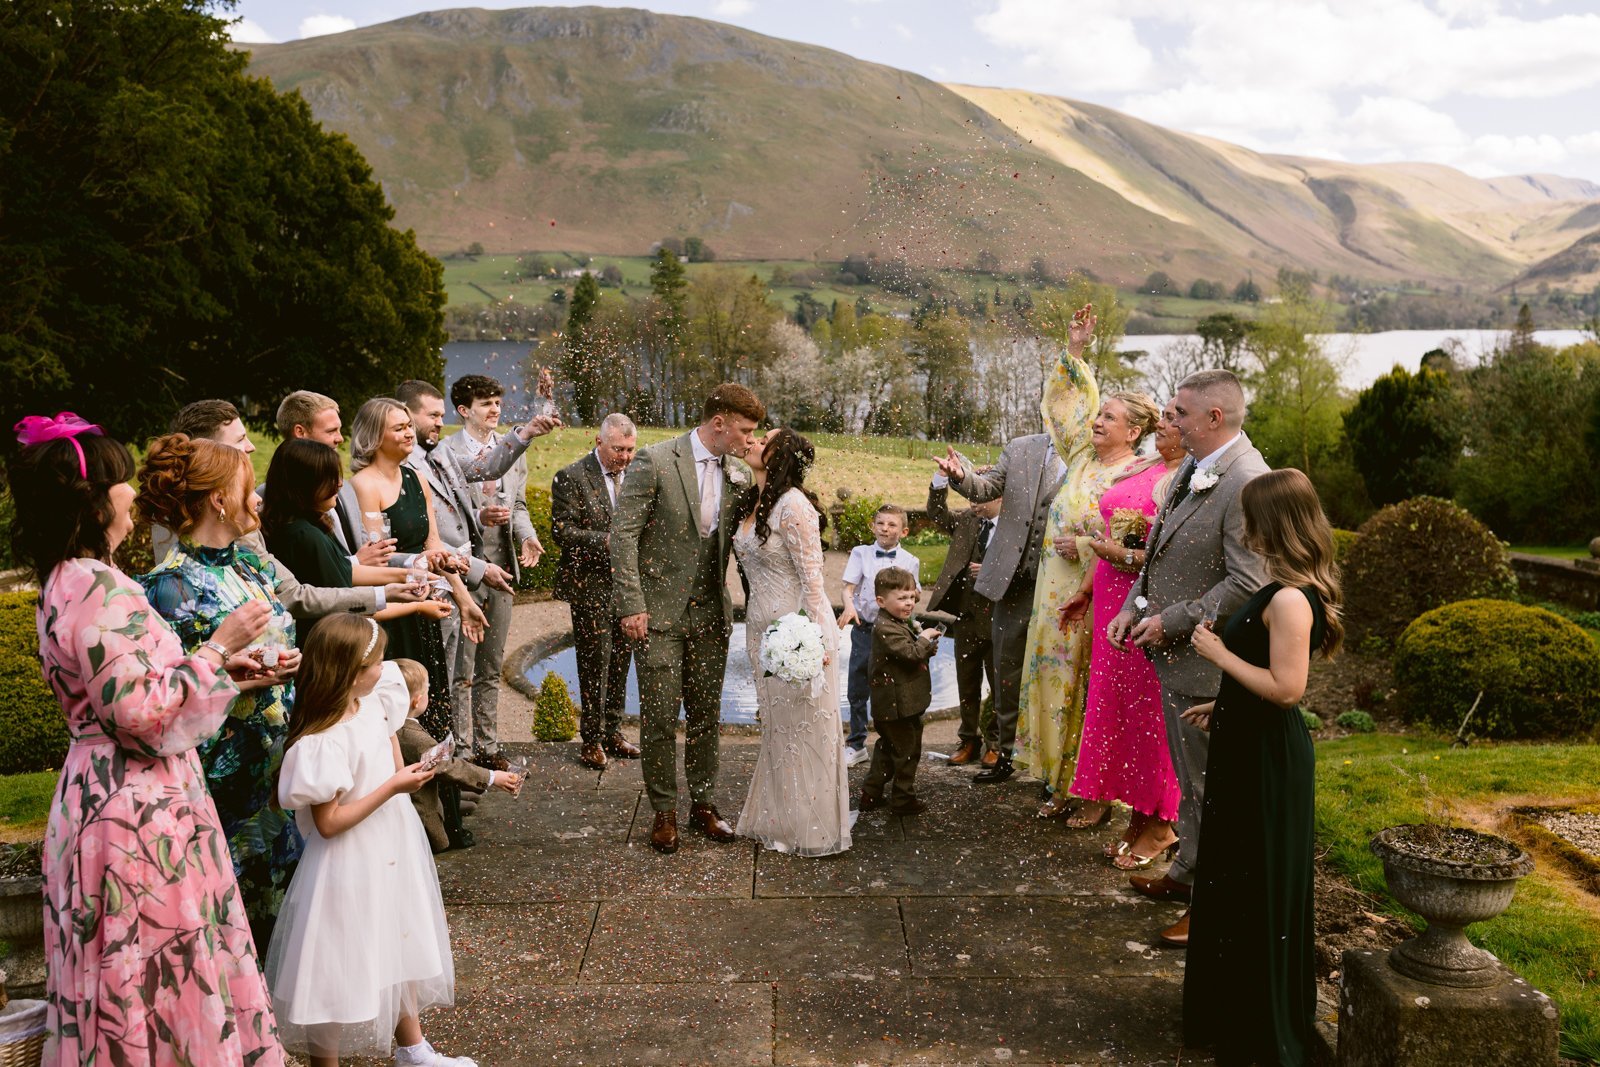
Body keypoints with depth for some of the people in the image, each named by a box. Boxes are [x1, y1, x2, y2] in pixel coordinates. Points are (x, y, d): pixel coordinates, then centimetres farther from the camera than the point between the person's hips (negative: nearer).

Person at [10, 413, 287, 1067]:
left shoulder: (68, 580, 11)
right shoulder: (96, 588, -21)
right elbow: (143, 714, -26)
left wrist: (219, 667, 11)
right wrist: (216, 649, -17)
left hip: (108, 791, 10)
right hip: (139, 814, -10)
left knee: (131, 982, 21)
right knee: (162, 978, 3)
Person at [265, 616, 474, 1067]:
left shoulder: (375, 703, -4)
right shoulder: (325, 742, -28)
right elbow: (328, 823, -25)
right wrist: (392, 788, -25)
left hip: (391, 854, 9)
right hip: (351, 867, -9)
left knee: (401, 949, 23)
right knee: (343, 967, 7)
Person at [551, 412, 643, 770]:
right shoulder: (571, 478, -8)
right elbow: (562, 530, -13)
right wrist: (606, 541, -22)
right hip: (591, 584, -5)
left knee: (621, 660, 12)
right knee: (595, 662, 0)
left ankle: (612, 732, 25)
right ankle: (592, 738, 12)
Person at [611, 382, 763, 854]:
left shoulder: (737, 479, 7)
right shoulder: (655, 462, -9)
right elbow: (623, 534, -11)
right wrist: (631, 604, -14)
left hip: (711, 613, 5)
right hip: (660, 611, -5)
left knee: (706, 715, 12)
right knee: (659, 717, 0)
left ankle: (702, 803, 25)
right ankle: (664, 811, 15)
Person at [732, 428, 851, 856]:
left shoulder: (793, 505, -16)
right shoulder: (751, 504, 10)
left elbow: (811, 577, -17)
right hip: (761, 626, 9)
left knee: (803, 726, 2)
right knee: (775, 727, 15)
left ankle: (810, 829, 14)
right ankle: (777, 821, 27)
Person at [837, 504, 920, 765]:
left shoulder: (909, 561, 3)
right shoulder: (860, 553, 3)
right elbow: (848, 587, -5)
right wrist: (849, 606, -24)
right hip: (863, 628, 1)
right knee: (857, 689, 7)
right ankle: (856, 744, 21)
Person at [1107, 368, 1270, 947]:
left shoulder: (1247, 484, -22)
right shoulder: (1191, 470, 8)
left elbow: (1247, 586, -25)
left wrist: (1170, 621, -19)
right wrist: (1132, 608, 7)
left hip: (1207, 661, -9)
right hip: (1175, 656, 9)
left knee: (1210, 786, 4)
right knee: (1190, 779, 23)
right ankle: (1188, 872, 40)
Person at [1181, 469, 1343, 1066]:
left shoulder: (1289, 600, -23)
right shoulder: (1289, 589, 9)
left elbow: (1286, 687, -27)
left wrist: (1219, 655, -18)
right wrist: (1223, 705, 18)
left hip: (1269, 762, -10)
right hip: (1250, 749, 10)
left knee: (1259, 892, 3)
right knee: (1235, 883, 21)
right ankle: (1232, 1013, 37)